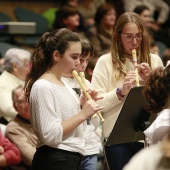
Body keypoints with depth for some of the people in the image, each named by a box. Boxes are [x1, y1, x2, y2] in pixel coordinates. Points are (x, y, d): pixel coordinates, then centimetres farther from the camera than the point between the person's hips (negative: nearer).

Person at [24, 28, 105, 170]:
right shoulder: (43, 87, -14)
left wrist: (81, 106, 4)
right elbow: (50, 135, -22)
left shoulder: (64, 85, 16)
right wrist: (82, 114, -20)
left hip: (73, 158, 9)